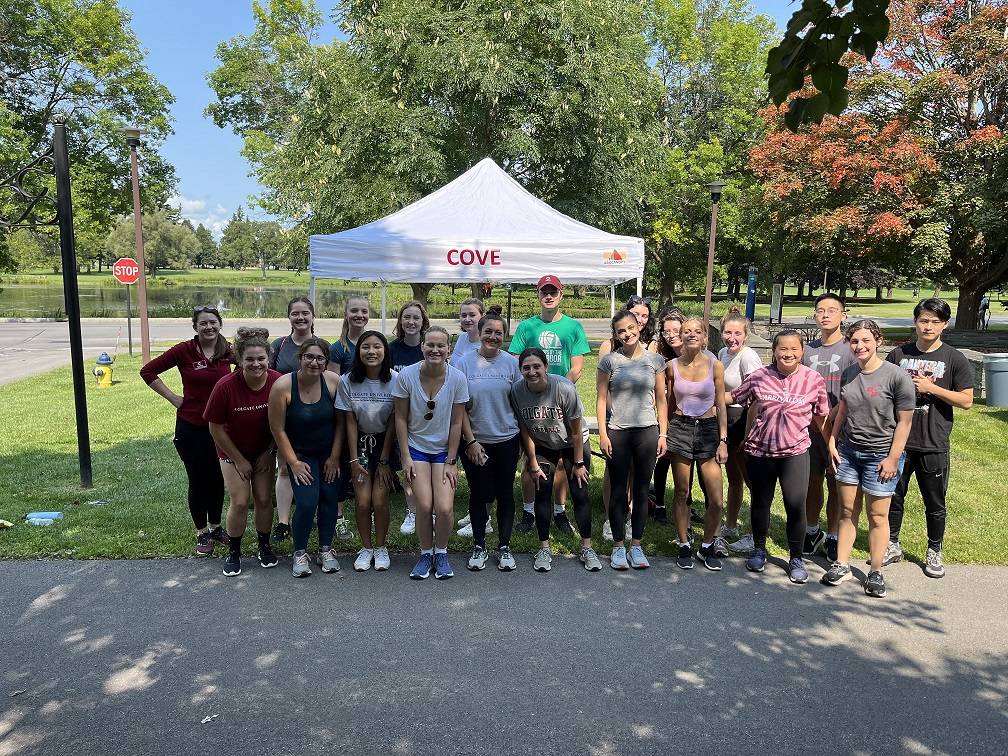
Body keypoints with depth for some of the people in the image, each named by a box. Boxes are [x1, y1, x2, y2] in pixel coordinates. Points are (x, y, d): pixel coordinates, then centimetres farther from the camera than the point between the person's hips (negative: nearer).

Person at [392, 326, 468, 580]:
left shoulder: (457, 378, -12)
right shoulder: (406, 375, -13)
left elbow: (456, 422, -6)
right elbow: (401, 418, -5)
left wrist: (451, 462, -6)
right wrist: (405, 457, -7)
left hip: (445, 450, 0)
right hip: (416, 447, 0)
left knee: (444, 508, -12)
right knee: (424, 506, -13)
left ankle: (441, 553, 16)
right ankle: (425, 554, 14)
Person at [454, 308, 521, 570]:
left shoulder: (512, 363, 0)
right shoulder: (465, 363, -4)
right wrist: (471, 441, -8)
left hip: (506, 440, 1)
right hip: (475, 441, -1)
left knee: (505, 493, 9)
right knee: (479, 494, 9)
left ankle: (504, 547, 23)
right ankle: (479, 546, 24)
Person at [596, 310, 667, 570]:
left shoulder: (655, 360, 4)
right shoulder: (609, 360, -1)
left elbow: (661, 400, 7)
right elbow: (601, 399, -1)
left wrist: (663, 433, 3)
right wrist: (602, 434, -7)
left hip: (647, 431, 2)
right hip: (617, 432, -1)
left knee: (641, 490, 9)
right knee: (618, 491, 5)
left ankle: (636, 544, 21)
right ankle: (618, 546, 17)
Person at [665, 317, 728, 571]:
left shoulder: (715, 365, -2)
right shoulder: (672, 366, 1)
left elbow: (721, 406, 1)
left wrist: (723, 441, -2)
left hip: (708, 429, 0)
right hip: (680, 428, 1)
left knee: (716, 500, -2)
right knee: (682, 493, 8)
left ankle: (707, 546, 20)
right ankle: (684, 545, 24)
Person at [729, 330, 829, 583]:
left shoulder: (814, 380, -3)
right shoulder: (758, 377, -4)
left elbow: (821, 417, 6)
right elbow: (733, 398, 9)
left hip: (795, 452, -1)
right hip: (759, 450, 1)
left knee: (796, 506, -3)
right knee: (760, 502, 13)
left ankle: (796, 559, 19)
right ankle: (759, 550, 35)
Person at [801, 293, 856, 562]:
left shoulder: (851, 351, -5)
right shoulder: (808, 350, 9)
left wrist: (828, 420, -17)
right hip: (809, 428, 4)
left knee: (835, 484, 4)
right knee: (812, 481, 11)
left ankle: (832, 537, 17)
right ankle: (812, 532, 26)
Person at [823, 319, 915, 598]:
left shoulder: (896, 376, -13)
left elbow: (904, 421, -10)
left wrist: (893, 458, -11)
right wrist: (832, 443, 7)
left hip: (880, 456, -4)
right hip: (847, 452, 4)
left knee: (877, 516, 4)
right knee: (847, 511, 10)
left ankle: (876, 572, 17)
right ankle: (841, 565, 18)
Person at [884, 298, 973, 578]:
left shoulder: (955, 359, -2)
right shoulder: (898, 355, 4)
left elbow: (966, 401, -5)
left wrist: (931, 388, -14)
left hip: (933, 445, -2)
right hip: (898, 440, 2)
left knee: (935, 503, 11)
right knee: (893, 496, 12)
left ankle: (934, 552, 29)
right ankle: (892, 546, 28)